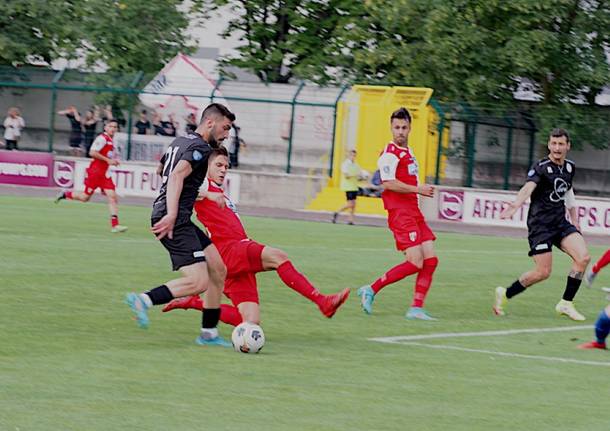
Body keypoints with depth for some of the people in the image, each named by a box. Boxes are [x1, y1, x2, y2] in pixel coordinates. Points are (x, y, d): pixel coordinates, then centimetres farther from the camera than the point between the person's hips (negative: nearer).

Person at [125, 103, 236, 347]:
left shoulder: (179, 142, 20)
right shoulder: (200, 147, -9)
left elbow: (161, 170, 38)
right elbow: (177, 175, -24)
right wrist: (171, 215, -33)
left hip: (178, 220, 10)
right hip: (175, 221, -10)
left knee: (218, 269, 10)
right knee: (198, 283, -17)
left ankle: (208, 333, 11)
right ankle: (144, 301, -13)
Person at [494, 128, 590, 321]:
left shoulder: (570, 167, 9)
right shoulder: (541, 167, -13)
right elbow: (529, 187, -32)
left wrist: (575, 221, 25)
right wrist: (516, 204, -52)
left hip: (561, 223, 6)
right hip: (540, 224, -6)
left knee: (583, 257, -13)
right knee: (543, 272, -10)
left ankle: (566, 303, -2)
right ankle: (505, 294, 12)